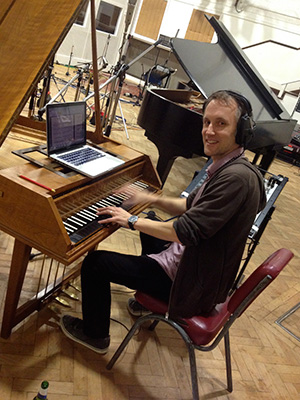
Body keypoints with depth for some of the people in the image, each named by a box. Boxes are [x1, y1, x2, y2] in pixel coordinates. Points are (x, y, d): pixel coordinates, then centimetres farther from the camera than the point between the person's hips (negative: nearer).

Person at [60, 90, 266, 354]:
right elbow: (192, 207, 14)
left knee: (95, 263, -8)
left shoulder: (238, 177, -30)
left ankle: (95, 335, 18)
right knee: (150, 228, 34)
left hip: (193, 285, -10)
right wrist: (152, 199, 3)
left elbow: (187, 232, -31)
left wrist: (132, 221, -20)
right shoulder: (225, 167, 2)